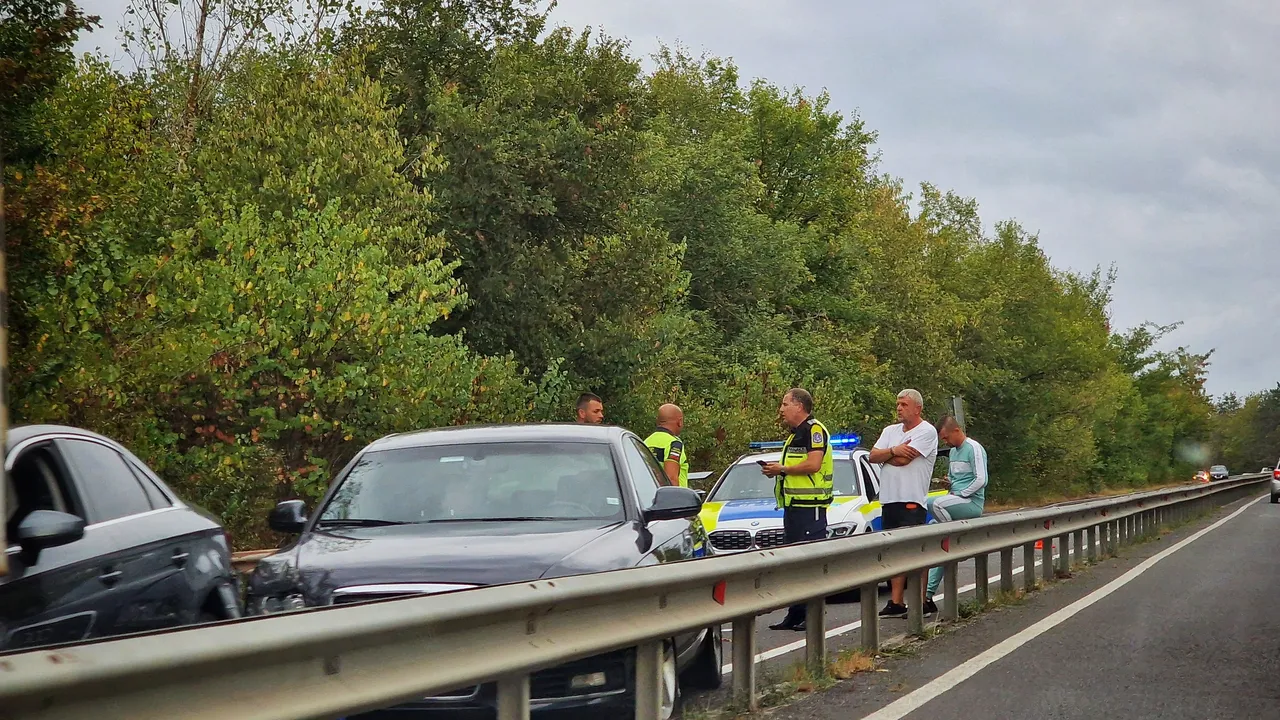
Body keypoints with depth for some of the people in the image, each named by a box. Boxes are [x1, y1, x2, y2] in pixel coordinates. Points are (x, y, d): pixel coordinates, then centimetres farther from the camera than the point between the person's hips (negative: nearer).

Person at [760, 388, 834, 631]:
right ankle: (795, 615, 17)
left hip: (810, 506, -11)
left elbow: (813, 464, -22)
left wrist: (782, 469, -12)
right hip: (793, 505, 11)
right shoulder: (795, 434, 22)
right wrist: (775, 471, 11)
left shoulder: (814, 430, -11)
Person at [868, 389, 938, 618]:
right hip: (889, 500, 8)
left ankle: (920, 601, -7)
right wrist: (893, 451, -12)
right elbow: (873, 456, 5)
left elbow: (903, 460, -16)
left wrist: (884, 455, 2)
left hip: (912, 502, -8)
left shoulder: (926, 432, -6)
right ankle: (896, 602, 12)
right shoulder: (891, 431, 18)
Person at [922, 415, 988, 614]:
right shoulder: (953, 452, 22)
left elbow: (981, 480, -14)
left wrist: (958, 494, -14)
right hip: (957, 503, 8)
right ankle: (928, 597, -1)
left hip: (972, 502, -8)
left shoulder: (974, 449, -6)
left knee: (934, 504, -33)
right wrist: (948, 483, 10)